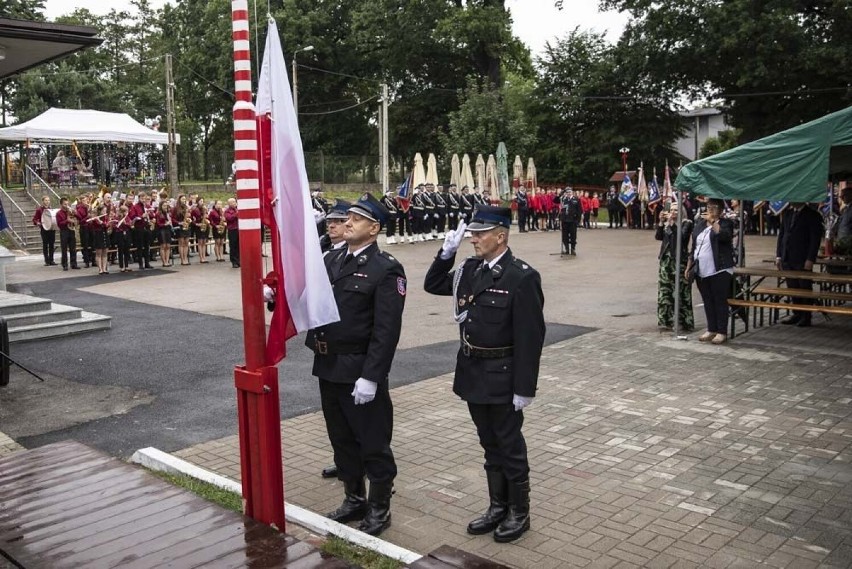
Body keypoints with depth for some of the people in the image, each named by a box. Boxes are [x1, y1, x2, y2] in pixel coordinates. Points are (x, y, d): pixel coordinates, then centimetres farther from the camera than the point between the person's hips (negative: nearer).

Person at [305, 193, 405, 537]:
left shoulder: (386, 269, -12)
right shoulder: (331, 260, 11)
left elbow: (387, 330, -17)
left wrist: (370, 377, -21)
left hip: (361, 371, -7)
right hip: (328, 367, 7)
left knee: (373, 443, 6)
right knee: (341, 438, 19)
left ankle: (379, 508, 23)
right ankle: (354, 500, 35)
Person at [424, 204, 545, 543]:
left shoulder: (522, 277, -17)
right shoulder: (469, 270, 4)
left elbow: (530, 337, -17)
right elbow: (432, 285, 18)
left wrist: (524, 388, -17)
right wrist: (446, 254, 1)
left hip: (502, 377, -7)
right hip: (473, 373, 7)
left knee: (509, 445, 7)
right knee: (489, 444, 18)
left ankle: (519, 512, 24)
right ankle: (498, 507, 33)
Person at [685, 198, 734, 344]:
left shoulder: (725, 223, -1)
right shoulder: (699, 223, 13)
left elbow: (724, 235, -24)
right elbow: (693, 246, 16)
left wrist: (713, 221, -17)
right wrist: (689, 266, 13)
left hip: (719, 270, -6)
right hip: (701, 271, 6)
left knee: (720, 301, -3)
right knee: (708, 302, 11)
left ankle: (722, 332, 3)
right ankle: (711, 330, 20)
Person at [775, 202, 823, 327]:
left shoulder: (812, 215, -4)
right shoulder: (787, 213, 13)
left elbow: (815, 239, -8)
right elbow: (781, 234, 14)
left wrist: (810, 259, -14)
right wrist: (779, 255, 7)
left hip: (803, 260, -5)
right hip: (787, 259, 5)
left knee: (805, 288, 1)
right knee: (792, 287, 8)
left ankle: (806, 317, 8)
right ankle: (797, 314, 17)